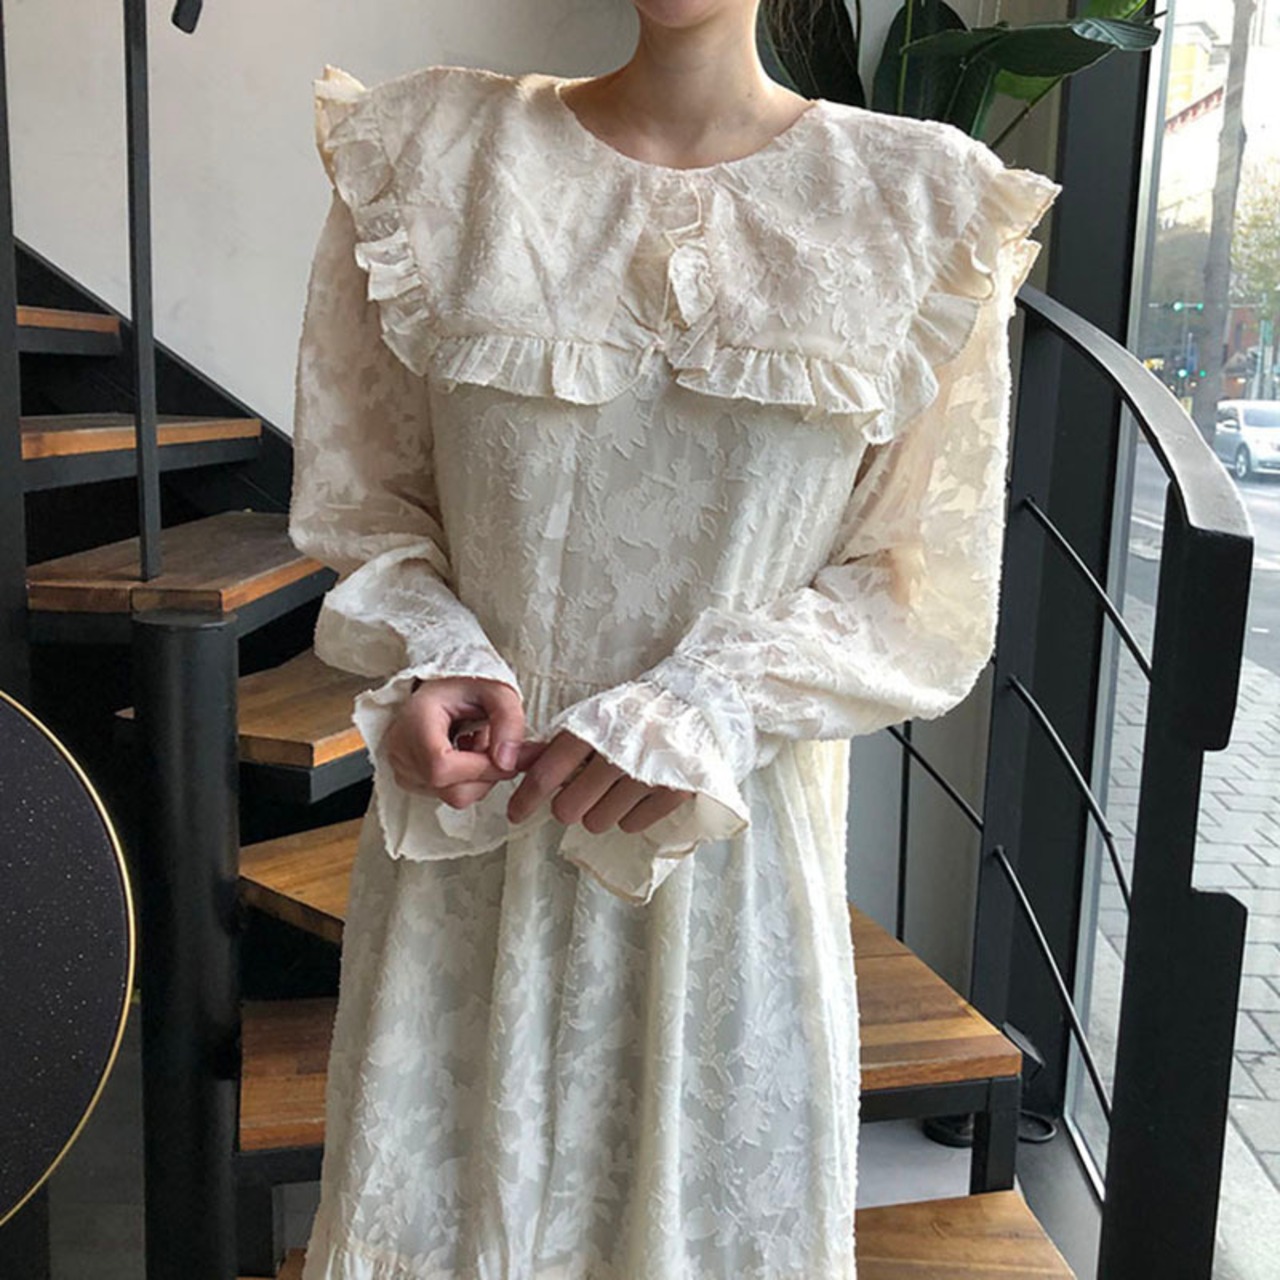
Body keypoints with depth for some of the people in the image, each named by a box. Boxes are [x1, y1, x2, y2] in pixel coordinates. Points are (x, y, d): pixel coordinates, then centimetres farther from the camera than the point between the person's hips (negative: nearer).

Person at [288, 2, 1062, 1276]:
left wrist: (706, 706, -16)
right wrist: (434, 659, -14)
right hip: (468, 840, 1)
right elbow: (360, 501, 6)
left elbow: (928, 596, -2)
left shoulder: (926, 209, -3)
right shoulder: (429, 156, 0)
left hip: (730, 858, 0)